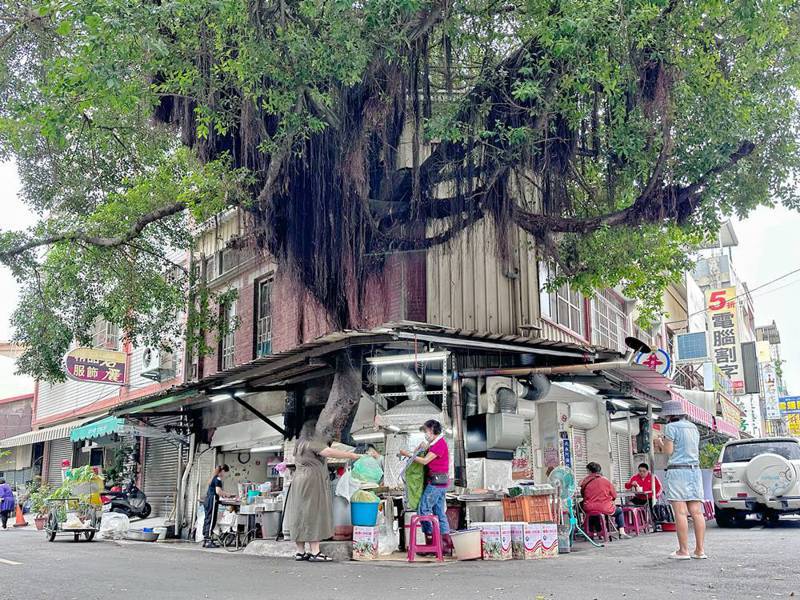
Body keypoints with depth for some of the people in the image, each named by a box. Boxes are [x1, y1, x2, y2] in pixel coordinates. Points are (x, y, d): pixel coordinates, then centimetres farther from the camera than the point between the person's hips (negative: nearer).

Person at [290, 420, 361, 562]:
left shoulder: (300, 444, 20)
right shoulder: (313, 442, -10)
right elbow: (328, 452, -24)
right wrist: (351, 455, -22)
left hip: (299, 481, 9)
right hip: (311, 482, -9)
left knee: (301, 516, 7)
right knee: (313, 514, -9)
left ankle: (301, 552, 8)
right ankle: (315, 552, -11)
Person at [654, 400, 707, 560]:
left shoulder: (671, 427, -5)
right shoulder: (693, 427, 16)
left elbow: (668, 451, -9)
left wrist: (660, 443, 12)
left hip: (677, 470, -7)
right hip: (694, 470, 7)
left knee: (680, 512, -6)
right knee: (696, 512, 5)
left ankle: (683, 551, -6)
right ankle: (700, 550, 6)